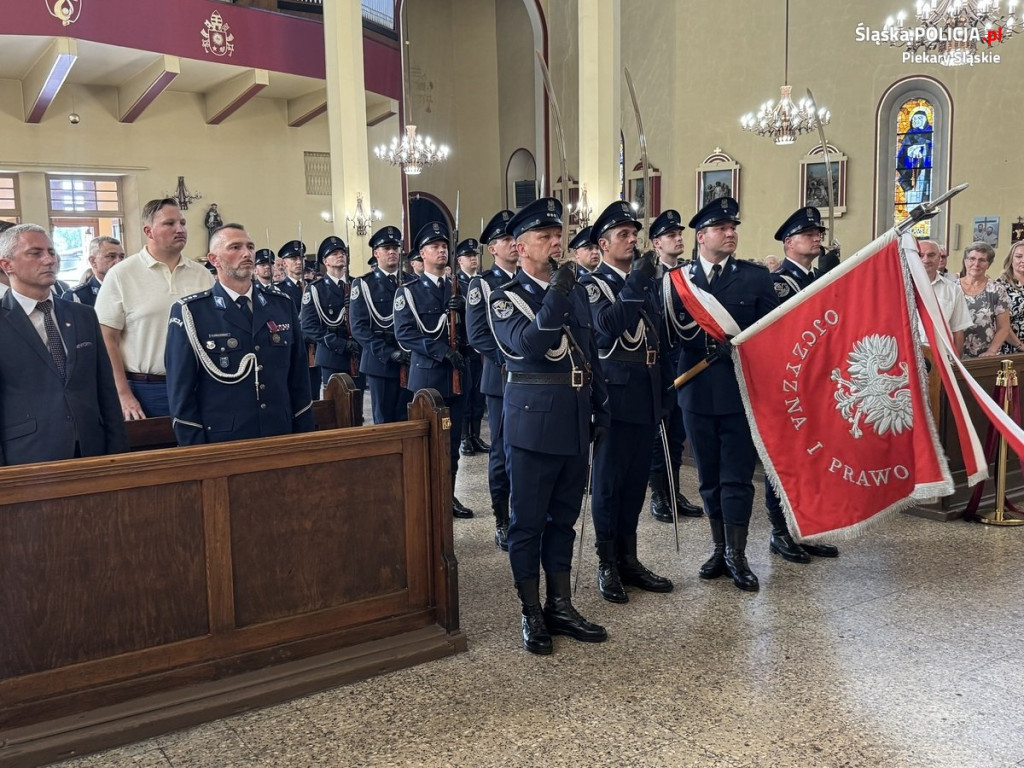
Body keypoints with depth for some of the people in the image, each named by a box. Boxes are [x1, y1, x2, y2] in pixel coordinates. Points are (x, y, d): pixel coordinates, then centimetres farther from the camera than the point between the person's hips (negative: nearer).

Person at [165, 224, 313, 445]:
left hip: (281, 438, 4)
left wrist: (305, 437, 6)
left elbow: (299, 377, 9)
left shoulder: (282, 305, 8)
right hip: (221, 444, -4)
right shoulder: (189, 312, -5)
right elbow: (181, 389, -5)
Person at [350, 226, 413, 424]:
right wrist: (388, 353, -16)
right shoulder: (363, 284, 1)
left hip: (409, 360, 3)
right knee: (384, 420, 3)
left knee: (407, 419, 5)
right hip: (380, 361, -3)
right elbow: (359, 327, -6)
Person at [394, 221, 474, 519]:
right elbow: (404, 333, -12)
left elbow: (468, 329, 14)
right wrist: (443, 351, -17)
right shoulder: (408, 291, -1)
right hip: (427, 374, -4)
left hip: (457, 374, 5)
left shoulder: (458, 289, 13)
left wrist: (461, 352, -8)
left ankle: (449, 495, 19)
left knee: (452, 440, 9)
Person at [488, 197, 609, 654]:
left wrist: (600, 411, 15)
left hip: (576, 421, 6)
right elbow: (528, 345, -22)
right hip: (534, 420, -6)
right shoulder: (505, 298, -4)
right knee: (528, 521, 4)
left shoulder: (575, 292, 12)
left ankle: (561, 607, 25)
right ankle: (532, 615, 16)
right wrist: (554, 296, -28)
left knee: (564, 518, 14)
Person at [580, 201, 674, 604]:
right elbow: (606, 325, -23)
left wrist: (666, 389, 14)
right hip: (614, 394, -6)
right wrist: (634, 285, -26)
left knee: (636, 479, 11)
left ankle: (628, 558, 22)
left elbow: (659, 339, 17)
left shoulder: (648, 281, 15)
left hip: (646, 395, 6)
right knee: (608, 481, 1)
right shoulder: (590, 283, -4)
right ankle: (607, 565, 12)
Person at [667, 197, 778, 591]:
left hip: (741, 390, -2)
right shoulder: (678, 277, 5)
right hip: (697, 392, 2)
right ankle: (720, 549, 26)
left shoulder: (757, 276, 2)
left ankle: (736, 555, 12)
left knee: (737, 477, 1)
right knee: (710, 478, 12)